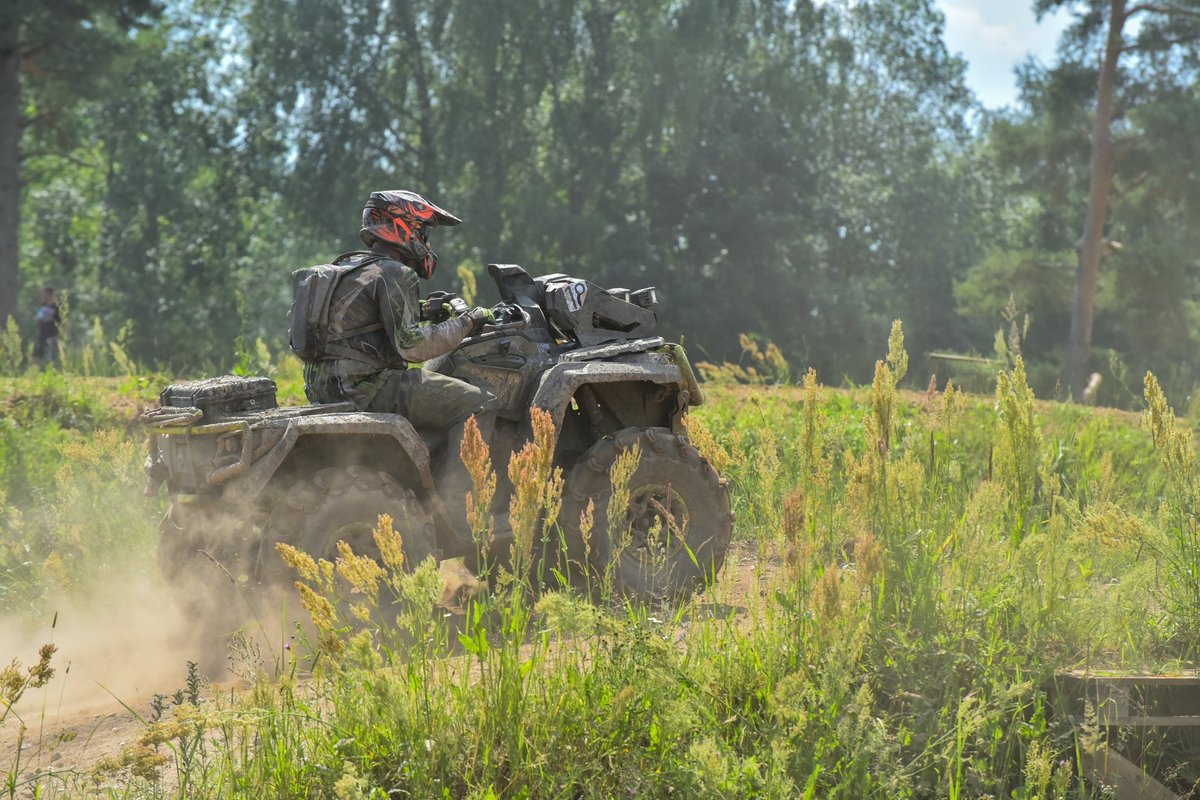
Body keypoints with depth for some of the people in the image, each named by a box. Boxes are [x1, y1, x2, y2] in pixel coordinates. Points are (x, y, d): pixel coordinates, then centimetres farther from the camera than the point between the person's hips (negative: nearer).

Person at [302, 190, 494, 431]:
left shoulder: (347, 269, 21)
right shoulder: (395, 274, -9)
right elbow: (410, 345, -19)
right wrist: (466, 323, -10)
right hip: (364, 388, -10)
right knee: (476, 403, -14)